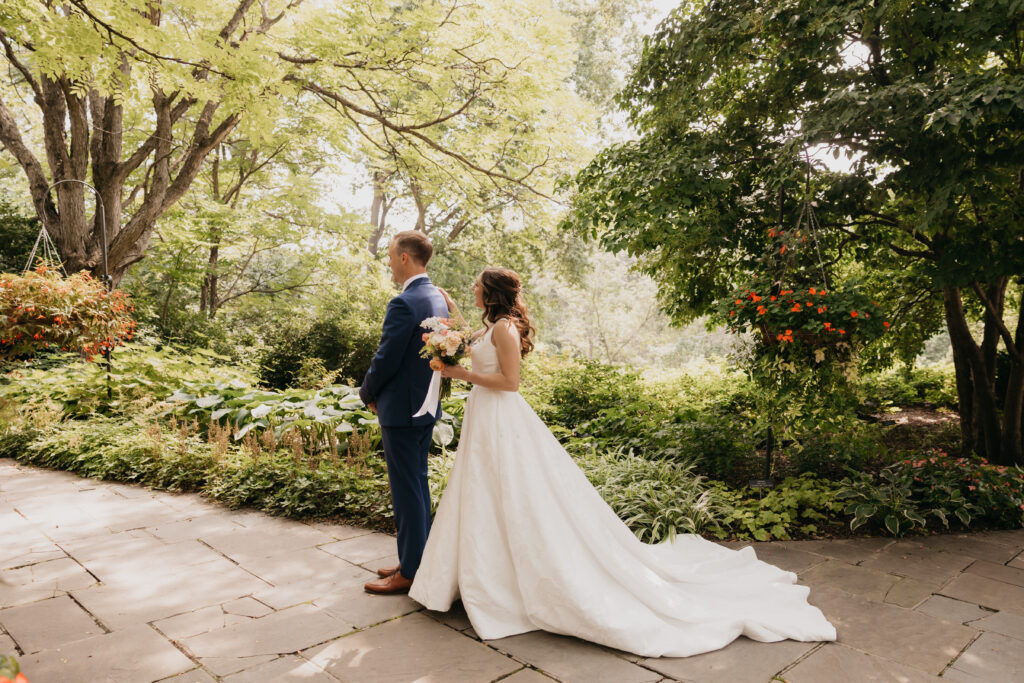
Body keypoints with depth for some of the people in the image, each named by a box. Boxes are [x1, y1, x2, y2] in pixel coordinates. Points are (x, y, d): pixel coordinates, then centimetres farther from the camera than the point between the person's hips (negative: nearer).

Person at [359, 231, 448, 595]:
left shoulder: (404, 304, -21)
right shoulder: (438, 298, 9)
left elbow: (385, 359, -20)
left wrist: (367, 393, 0)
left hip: (402, 409, -9)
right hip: (427, 404, 10)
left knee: (407, 490, 1)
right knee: (418, 485, 18)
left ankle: (409, 572, 13)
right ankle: (418, 560, 30)